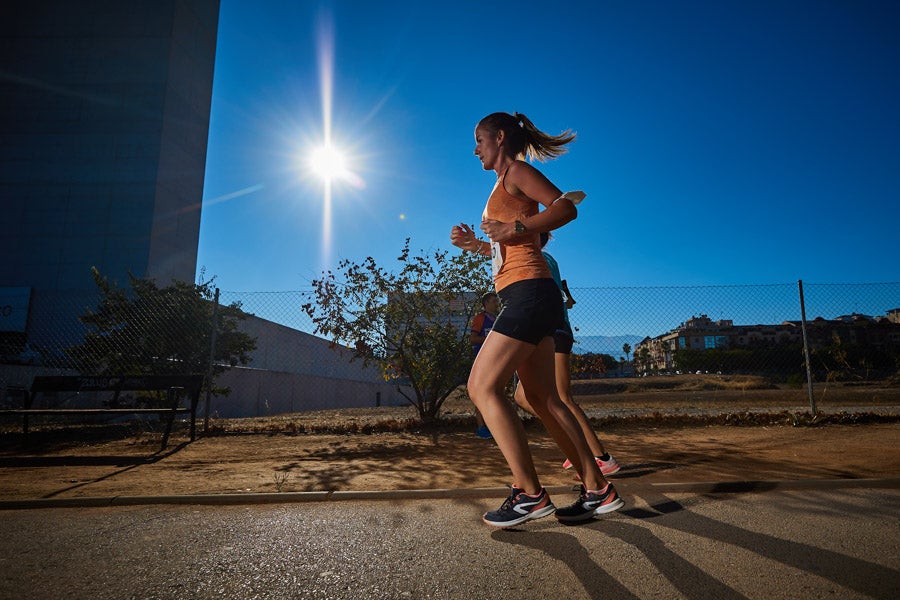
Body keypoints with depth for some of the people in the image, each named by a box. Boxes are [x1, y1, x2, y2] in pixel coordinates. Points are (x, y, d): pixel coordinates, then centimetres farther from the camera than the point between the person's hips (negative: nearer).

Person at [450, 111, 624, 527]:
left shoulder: (517, 171, 1)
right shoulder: (506, 186, 26)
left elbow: (566, 208, -14)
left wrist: (515, 229, -19)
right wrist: (474, 244, 17)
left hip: (528, 291, -10)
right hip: (528, 296, 10)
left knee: (482, 387, -12)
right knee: (544, 400, 7)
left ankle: (529, 493, -7)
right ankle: (597, 489, 12)